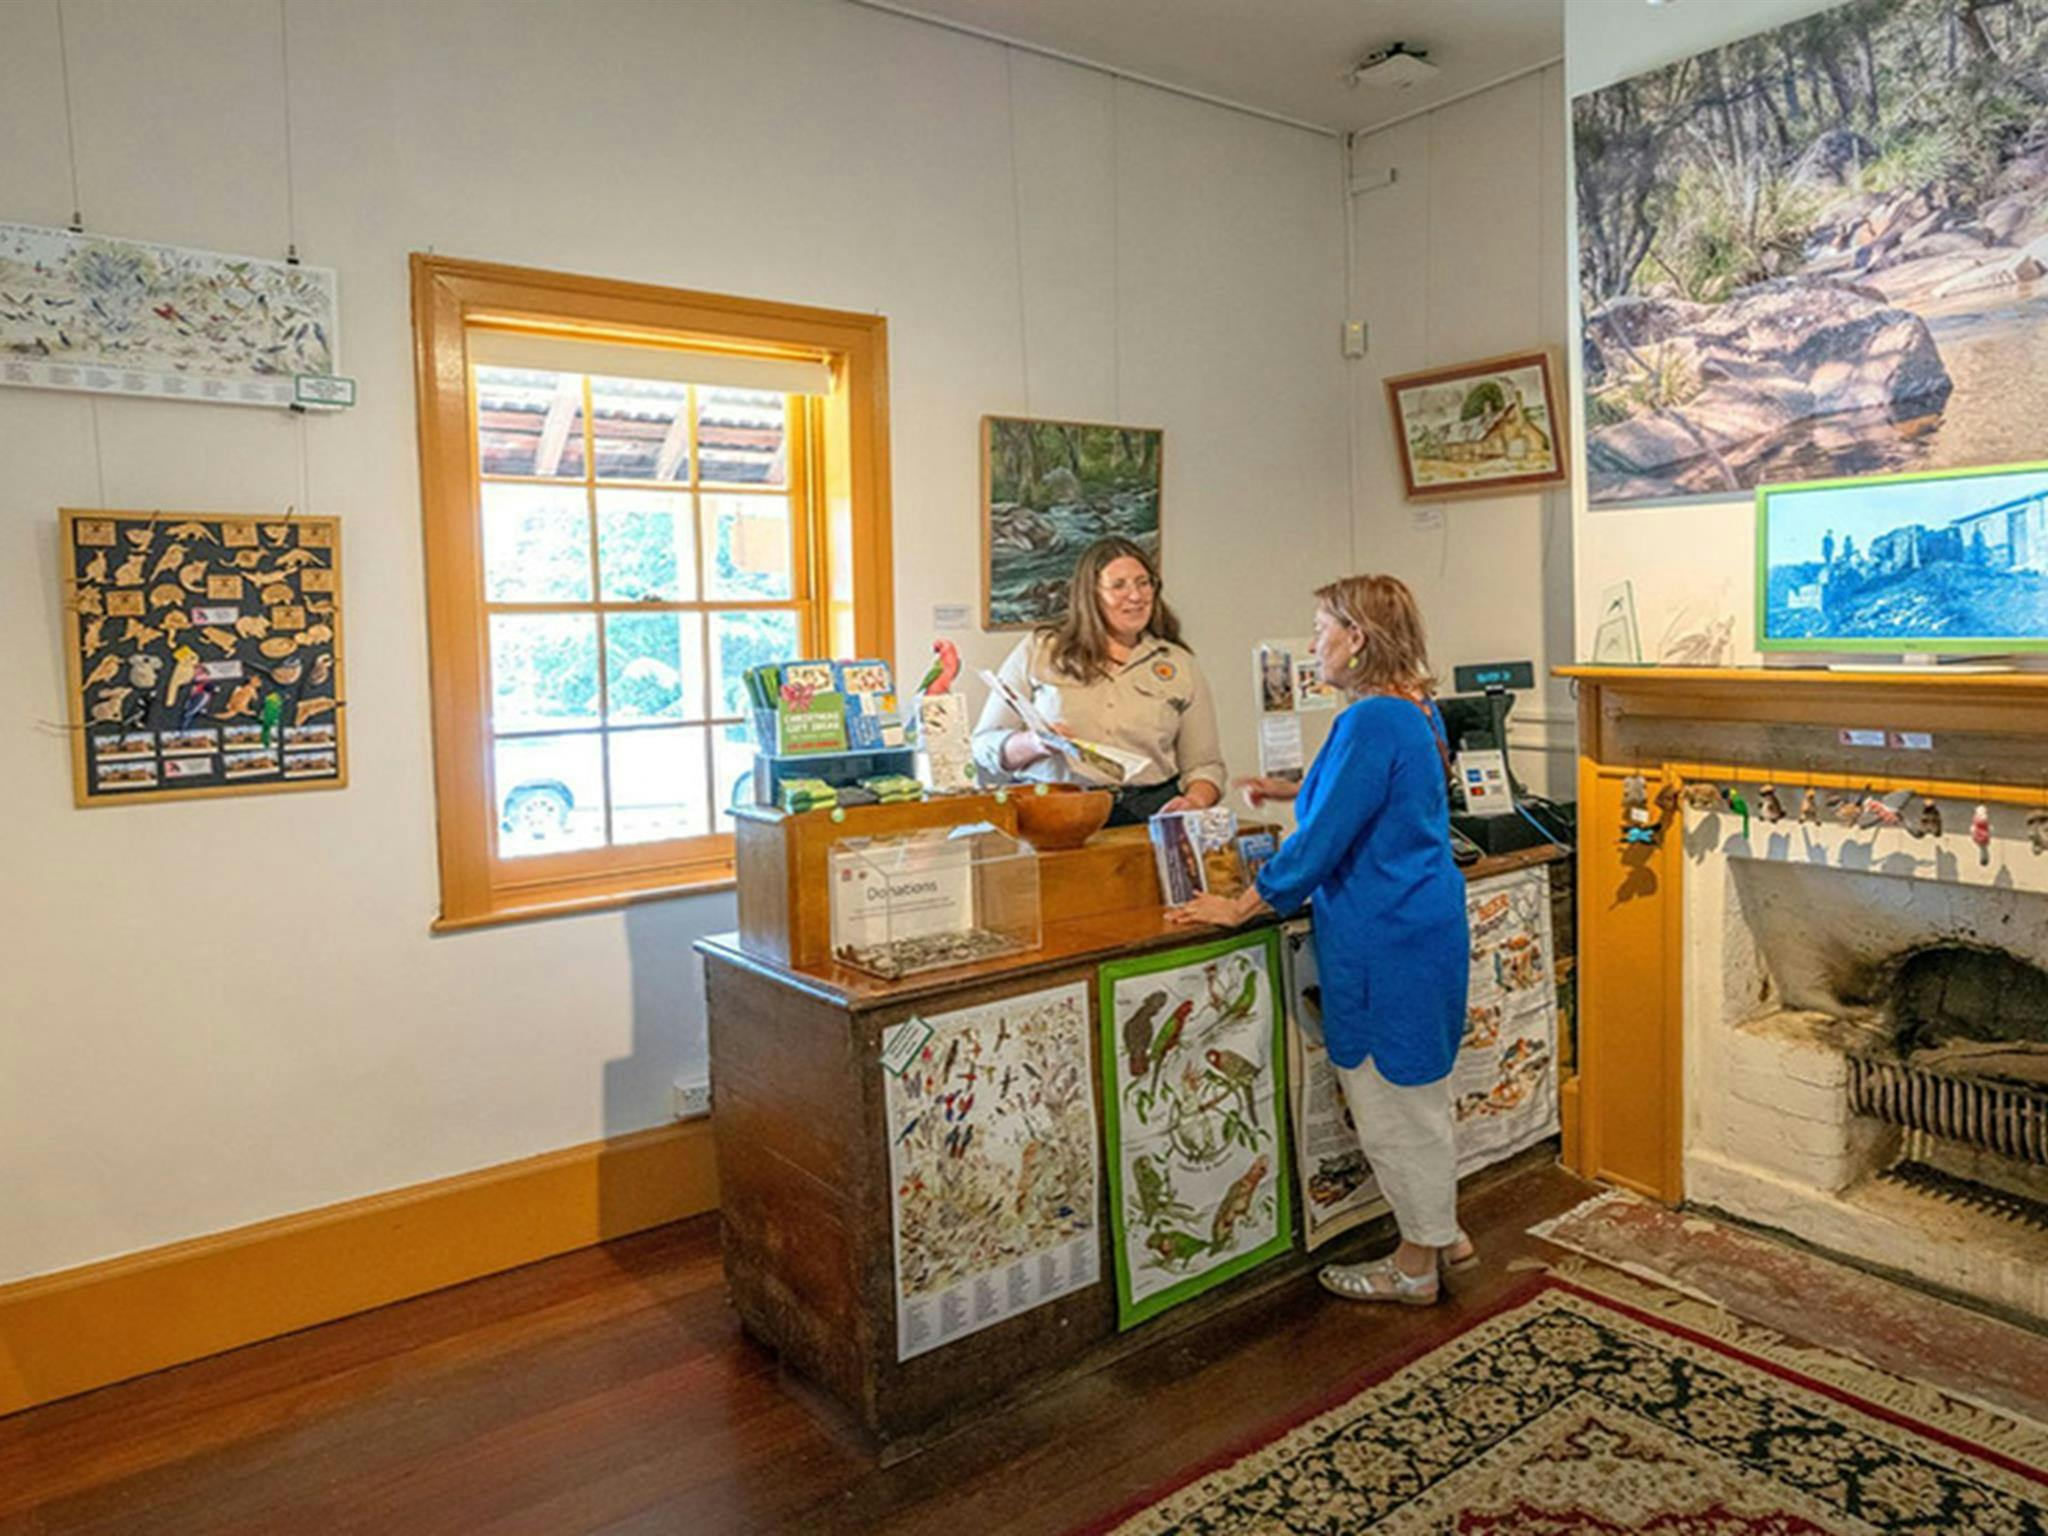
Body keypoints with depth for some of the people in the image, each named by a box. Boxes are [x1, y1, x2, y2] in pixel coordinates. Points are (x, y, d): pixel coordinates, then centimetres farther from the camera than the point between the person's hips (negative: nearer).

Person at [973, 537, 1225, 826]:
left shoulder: (1180, 665, 15)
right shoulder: (1038, 650, 9)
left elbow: (1204, 765, 18)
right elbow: (985, 745, 9)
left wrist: (1195, 801, -5)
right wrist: (1033, 744, -12)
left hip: (1149, 815, 3)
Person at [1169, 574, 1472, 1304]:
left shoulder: (1371, 723, -22)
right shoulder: (1418, 712, 9)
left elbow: (1320, 841, -21)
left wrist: (1239, 907, -12)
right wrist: (1292, 789, 27)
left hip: (1385, 943, -10)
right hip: (1429, 924, 10)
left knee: (1393, 1101, 6)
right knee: (1417, 1094, 22)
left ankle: (1416, 1265, 23)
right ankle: (1442, 1234, 36)